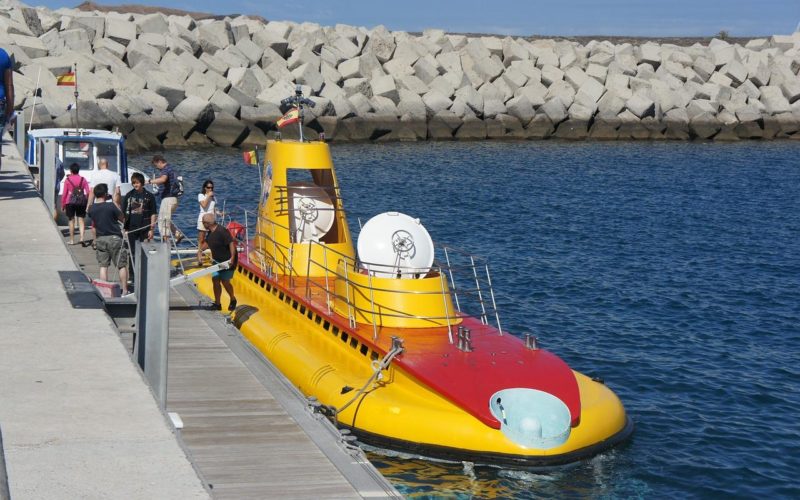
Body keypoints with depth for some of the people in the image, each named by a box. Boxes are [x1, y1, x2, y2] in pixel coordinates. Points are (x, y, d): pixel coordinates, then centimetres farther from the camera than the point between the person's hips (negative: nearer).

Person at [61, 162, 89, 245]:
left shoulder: (67, 180, -2)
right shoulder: (83, 179, 3)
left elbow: (64, 193, -2)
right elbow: (88, 192, -3)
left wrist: (62, 205, 5)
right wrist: (86, 201, 8)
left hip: (70, 202, -1)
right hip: (81, 202, 1)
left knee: (71, 220, 8)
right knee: (81, 220, 4)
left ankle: (72, 240, 12)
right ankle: (82, 238, -12)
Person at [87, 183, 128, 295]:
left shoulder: (91, 209, 0)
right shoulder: (111, 206, -15)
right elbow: (122, 219, -2)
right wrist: (117, 204, 6)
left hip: (100, 239, 4)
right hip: (114, 238, -4)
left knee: (103, 266, 8)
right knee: (122, 265, 4)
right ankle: (124, 291, 2)